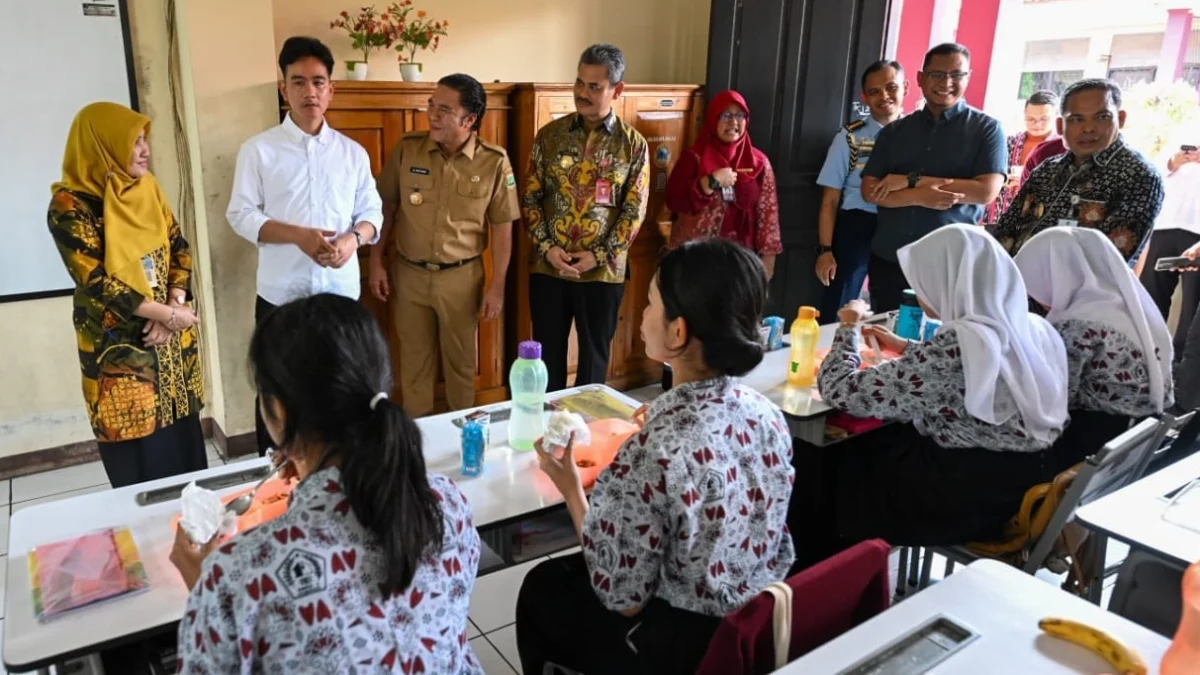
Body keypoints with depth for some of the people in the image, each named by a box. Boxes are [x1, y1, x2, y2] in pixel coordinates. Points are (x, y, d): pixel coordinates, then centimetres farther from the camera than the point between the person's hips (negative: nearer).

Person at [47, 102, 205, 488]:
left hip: (171, 335, 6)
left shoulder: (146, 188, 5)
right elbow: (97, 283, -18)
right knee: (142, 457, 4)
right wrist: (167, 313, -17)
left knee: (184, 437, 12)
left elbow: (179, 247, 5)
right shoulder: (70, 206, -14)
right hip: (119, 346, -5)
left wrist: (174, 306, -10)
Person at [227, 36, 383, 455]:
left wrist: (354, 238, -14)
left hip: (341, 293, 2)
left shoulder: (353, 152, 6)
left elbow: (371, 211, 8)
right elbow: (240, 214, -4)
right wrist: (297, 235, -18)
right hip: (281, 295, -2)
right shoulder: (259, 150, -1)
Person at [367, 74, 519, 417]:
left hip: (462, 276, -1)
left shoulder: (494, 161, -11)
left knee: (461, 360, 15)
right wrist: (376, 262, 1)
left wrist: (497, 286, -5)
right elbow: (386, 207, 3)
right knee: (415, 359, 15)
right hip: (409, 273, 1)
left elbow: (503, 227, -5)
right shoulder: (407, 149, -6)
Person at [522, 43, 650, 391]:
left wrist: (598, 256, -13)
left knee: (594, 356, 12)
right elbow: (530, 197, 3)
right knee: (548, 354, 11)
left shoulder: (633, 144, -2)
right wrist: (546, 247, -10)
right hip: (548, 268, 1)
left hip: (603, 272, -1)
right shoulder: (550, 135, 2)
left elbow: (635, 210, -4)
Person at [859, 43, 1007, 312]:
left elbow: (986, 191, -11)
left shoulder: (986, 129, 1)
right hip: (888, 259, 3)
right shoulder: (894, 131, 8)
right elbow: (870, 191, 0)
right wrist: (920, 197, -17)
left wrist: (911, 180, -12)